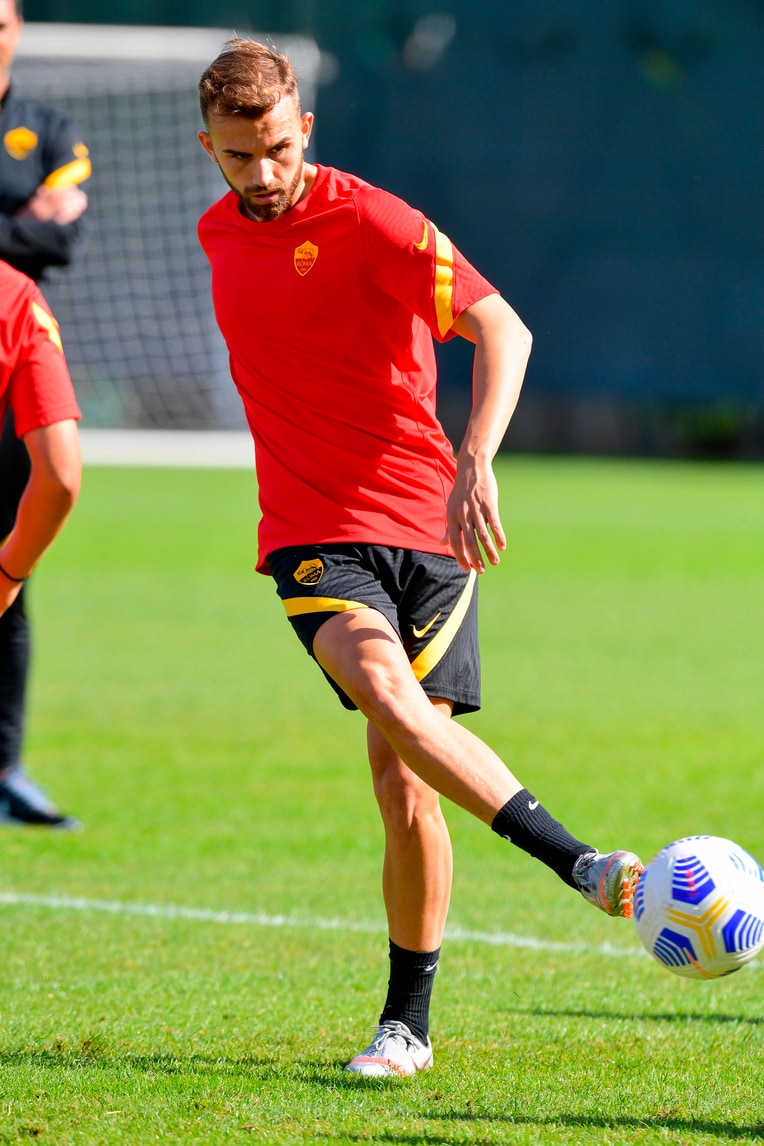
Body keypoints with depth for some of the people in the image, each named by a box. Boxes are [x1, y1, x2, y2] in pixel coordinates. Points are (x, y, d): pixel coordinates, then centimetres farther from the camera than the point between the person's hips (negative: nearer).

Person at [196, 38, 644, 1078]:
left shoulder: (370, 221, -7)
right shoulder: (219, 236, 12)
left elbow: (502, 329, -17)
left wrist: (475, 463, -32)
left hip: (425, 526, -2)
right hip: (314, 536, 3)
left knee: (404, 780, -5)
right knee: (385, 691, -28)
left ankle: (408, 1022, 10)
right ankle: (582, 866, -35)